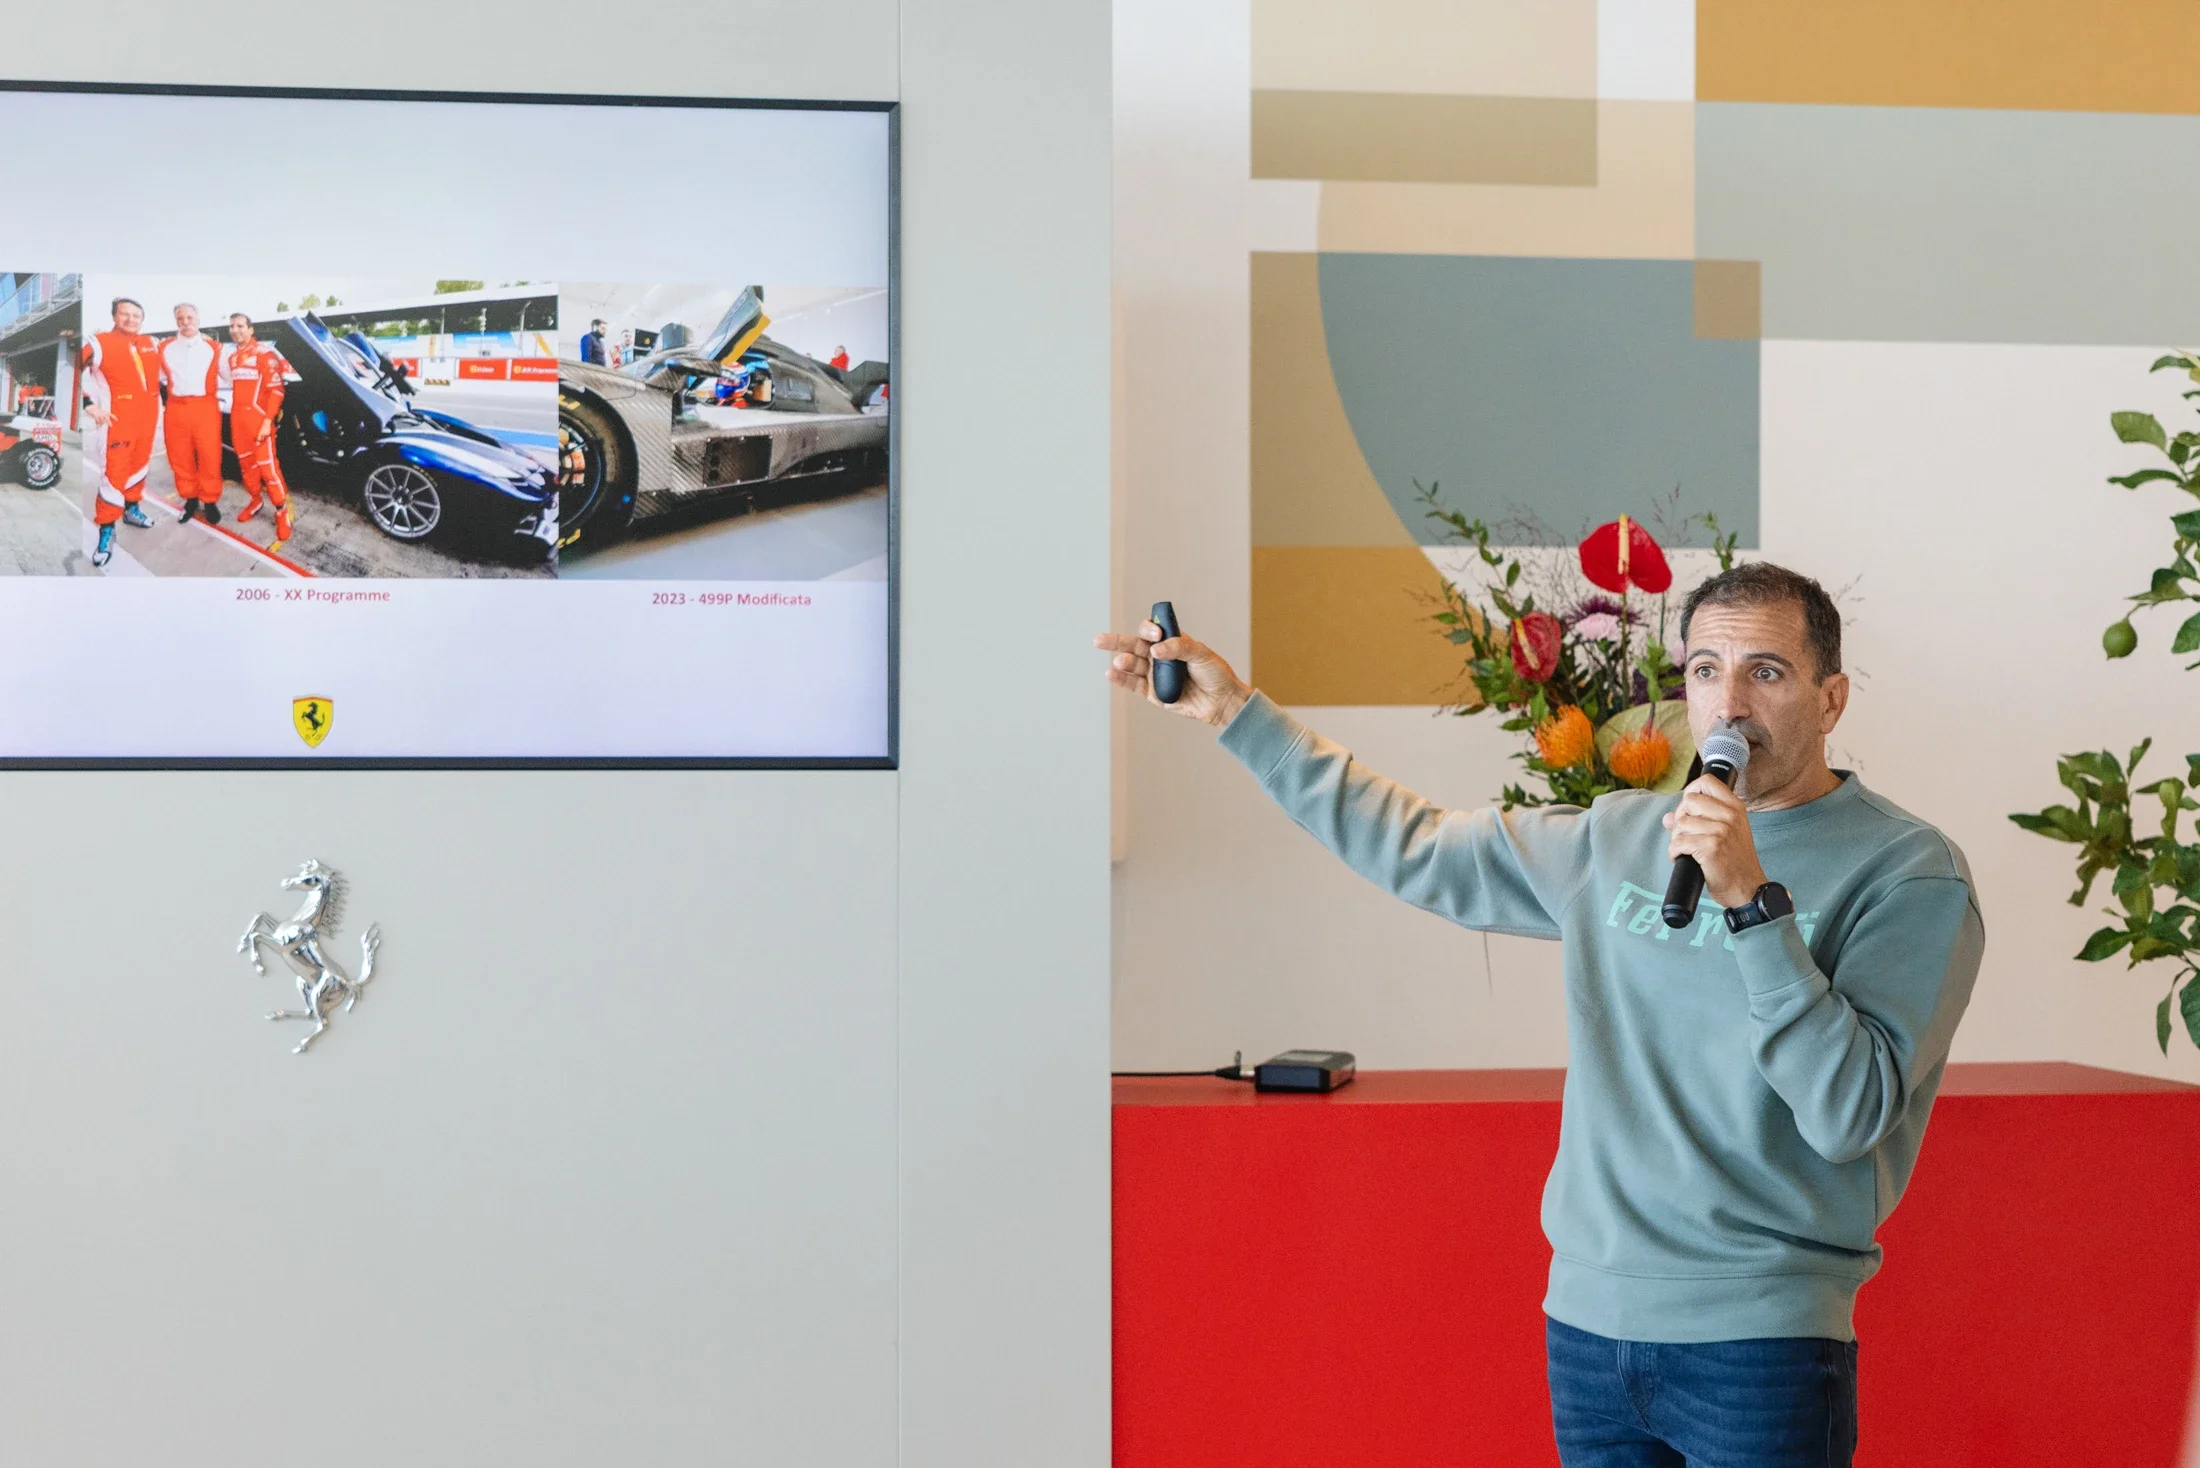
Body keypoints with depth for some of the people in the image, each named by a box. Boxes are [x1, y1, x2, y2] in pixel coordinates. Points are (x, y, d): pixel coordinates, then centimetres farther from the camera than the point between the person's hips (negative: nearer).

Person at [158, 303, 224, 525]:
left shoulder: (213, 348, 5)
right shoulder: (165, 348, 10)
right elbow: (159, 378, 19)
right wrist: (165, 396, 10)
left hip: (205, 408, -2)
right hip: (176, 409, 2)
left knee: (209, 456, -3)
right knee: (180, 457, 4)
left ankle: (210, 501, 8)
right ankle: (190, 498, 17)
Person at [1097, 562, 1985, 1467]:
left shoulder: (1909, 872, -7)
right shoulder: (1618, 837, 10)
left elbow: (1851, 1115, -17)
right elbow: (1419, 850, 18)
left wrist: (1754, 903, -24)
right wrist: (1237, 713, 18)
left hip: (1758, 1341, -4)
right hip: (1587, 1321, 5)